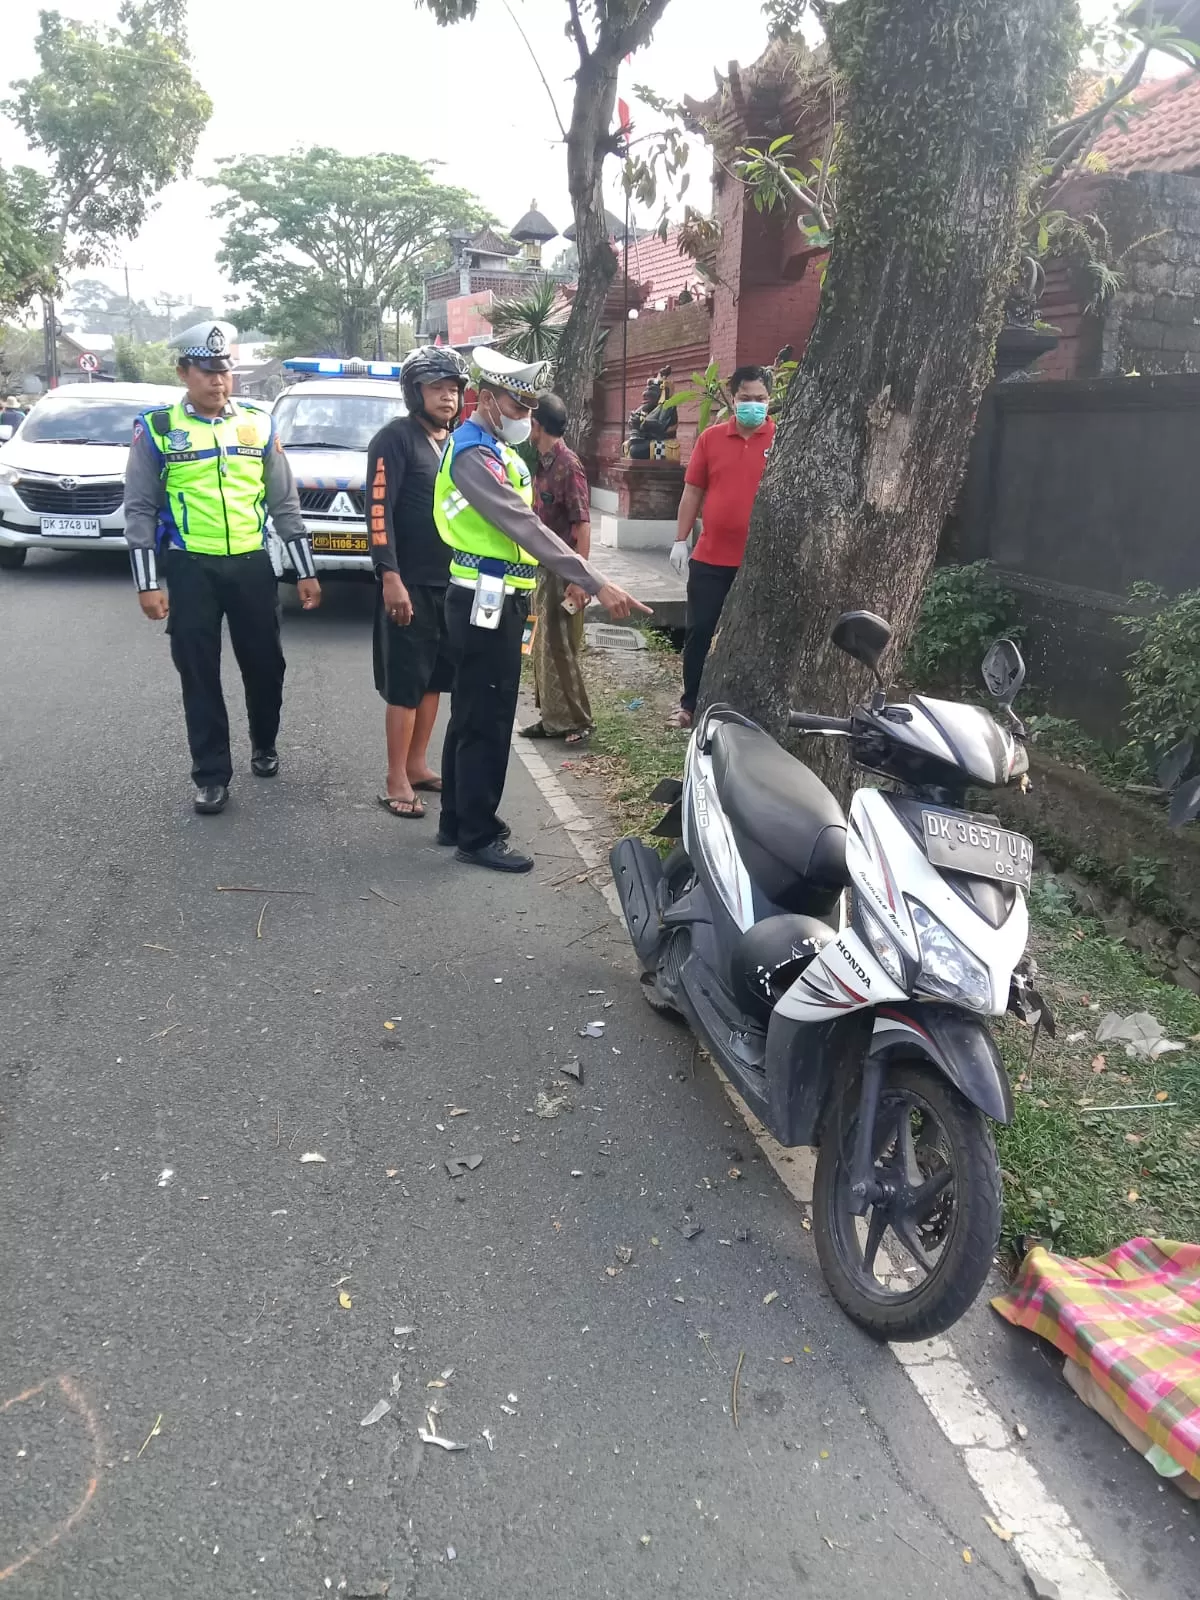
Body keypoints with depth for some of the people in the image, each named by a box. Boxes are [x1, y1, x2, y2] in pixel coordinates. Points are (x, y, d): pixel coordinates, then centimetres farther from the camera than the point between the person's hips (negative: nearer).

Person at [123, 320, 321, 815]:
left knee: (265, 664, 10)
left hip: (252, 564, 2)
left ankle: (264, 746, 36)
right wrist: (147, 583, -8)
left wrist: (306, 572, 6)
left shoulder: (258, 426, 6)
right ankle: (211, 776, 12)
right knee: (199, 674, 3)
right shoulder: (156, 429, -1)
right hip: (190, 568, -2)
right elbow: (140, 510, -1)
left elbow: (284, 503, 9)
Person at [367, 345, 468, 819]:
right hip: (410, 583, -7)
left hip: (452, 582, 7)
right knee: (405, 684, -5)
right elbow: (379, 510, -15)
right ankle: (396, 782, 1)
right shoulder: (396, 437, -8)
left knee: (435, 679, 11)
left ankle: (417, 766, 22)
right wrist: (390, 577, -23)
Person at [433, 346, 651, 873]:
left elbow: (522, 526, 19)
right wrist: (597, 584, -28)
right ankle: (478, 836, 6)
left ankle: (456, 821, 26)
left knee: (470, 715, 15)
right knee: (487, 722, -4)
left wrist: (570, 579, 12)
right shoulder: (474, 454, -18)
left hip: (494, 603, 10)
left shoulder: (496, 449, 16)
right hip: (486, 605, -10)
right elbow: (528, 529, -25)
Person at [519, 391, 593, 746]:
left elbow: (583, 524, -19)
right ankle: (552, 718, 22)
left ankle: (578, 722, 8)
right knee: (543, 648, 13)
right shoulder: (543, 463, 10)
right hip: (545, 569, 9)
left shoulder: (567, 464, -16)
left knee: (561, 649, -3)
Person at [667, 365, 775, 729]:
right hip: (710, 557, 2)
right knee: (698, 632, 6)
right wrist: (680, 540, 4)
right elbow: (693, 491, 7)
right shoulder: (711, 437, 4)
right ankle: (689, 705, 20)